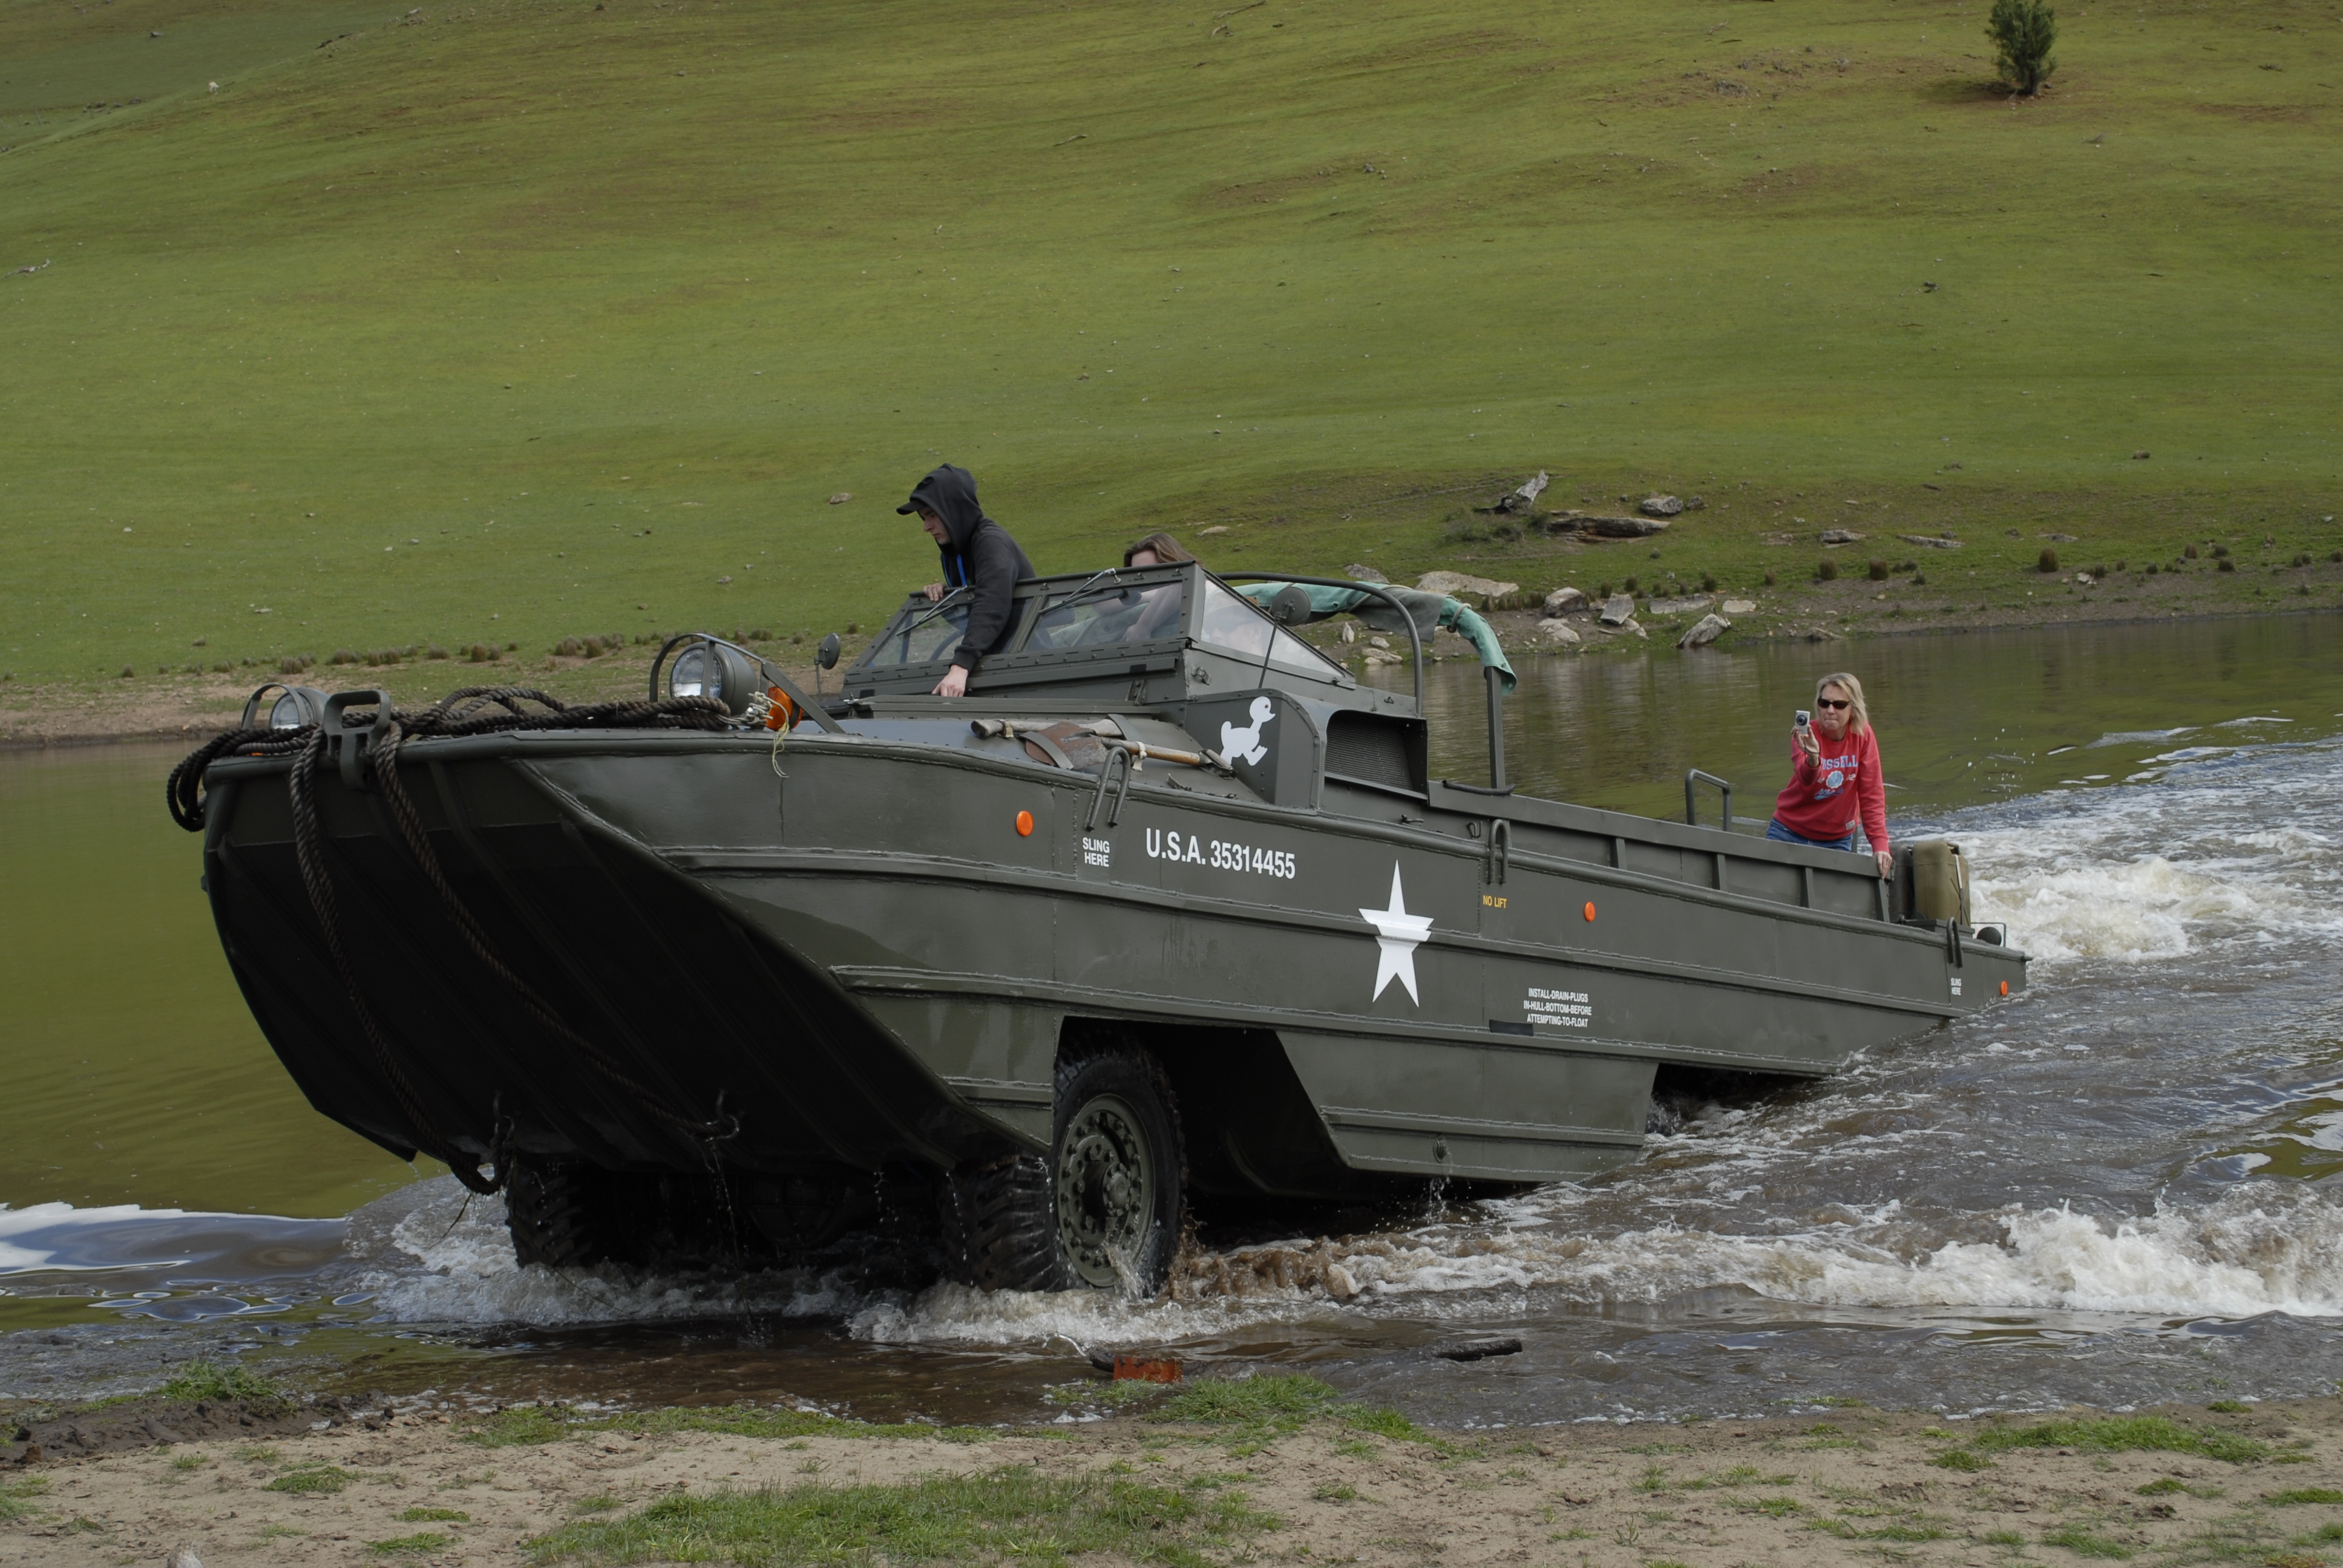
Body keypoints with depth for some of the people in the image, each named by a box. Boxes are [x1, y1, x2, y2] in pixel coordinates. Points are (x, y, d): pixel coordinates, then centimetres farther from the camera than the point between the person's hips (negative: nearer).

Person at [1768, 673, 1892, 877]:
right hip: (1790, 833, -1)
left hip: (1837, 840, 1)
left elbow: (1872, 795, -8)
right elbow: (1805, 780, -35)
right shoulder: (1806, 735, -16)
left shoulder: (1863, 735, -10)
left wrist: (1880, 845, -16)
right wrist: (1813, 758, -57)